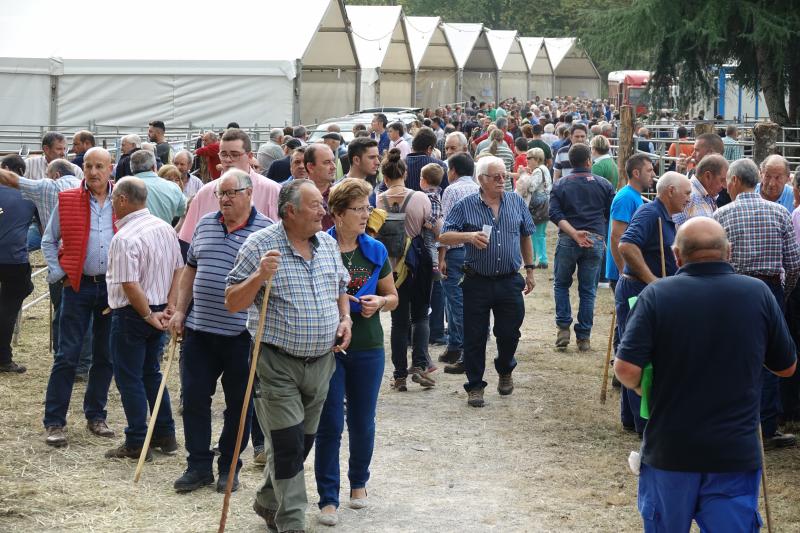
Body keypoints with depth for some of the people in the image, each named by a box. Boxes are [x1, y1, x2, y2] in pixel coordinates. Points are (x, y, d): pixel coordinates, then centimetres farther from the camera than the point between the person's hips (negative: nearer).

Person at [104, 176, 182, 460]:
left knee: (129, 379, 2)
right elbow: (178, 270, 7)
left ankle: (137, 444, 5)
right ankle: (165, 436, 23)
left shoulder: (125, 238, -21)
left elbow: (130, 285, -25)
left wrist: (149, 316, -16)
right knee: (151, 372, 19)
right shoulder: (166, 228, 4)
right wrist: (170, 307, 2)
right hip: (159, 312, 8)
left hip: (132, 314, -8)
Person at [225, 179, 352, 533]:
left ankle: (268, 503, 35)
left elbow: (341, 288, 22)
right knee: (287, 446, -5)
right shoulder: (260, 245, -12)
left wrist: (345, 318, 3)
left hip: (321, 361, 6)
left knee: (302, 441, 16)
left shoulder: (328, 244, 6)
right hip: (279, 364, -6)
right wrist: (260, 276, -27)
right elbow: (232, 303, -11)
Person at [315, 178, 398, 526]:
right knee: (330, 425, -1)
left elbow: (393, 296, 12)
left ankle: (359, 482, 34)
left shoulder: (375, 251, 3)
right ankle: (328, 498, 7)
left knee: (362, 422, 13)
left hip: (367, 347, 3)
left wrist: (380, 302, -10)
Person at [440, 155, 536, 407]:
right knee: (475, 337, 2)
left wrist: (530, 270, 15)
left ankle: (505, 371, 36)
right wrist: (469, 236, -24)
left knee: (509, 333, 8)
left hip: (510, 282, 2)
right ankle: (475, 386, 15)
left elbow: (526, 237, 16)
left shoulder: (516, 202, 5)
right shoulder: (466, 206, -4)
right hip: (477, 283, -2)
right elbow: (444, 236, -7)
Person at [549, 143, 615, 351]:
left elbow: (555, 214, -10)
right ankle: (584, 337, 8)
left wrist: (574, 234, -17)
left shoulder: (560, 185, 2)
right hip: (596, 240, 1)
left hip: (567, 240, -1)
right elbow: (613, 214, 5)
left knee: (561, 284, 17)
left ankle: (563, 328, 6)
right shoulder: (603, 184, 4)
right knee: (588, 290, 7)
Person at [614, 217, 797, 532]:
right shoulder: (758, 293, -5)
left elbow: (626, 368, -17)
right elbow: (787, 367, 6)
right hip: (737, 455, 1)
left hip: (669, 451, 0)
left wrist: (640, 387, 5)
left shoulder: (657, 295, -11)